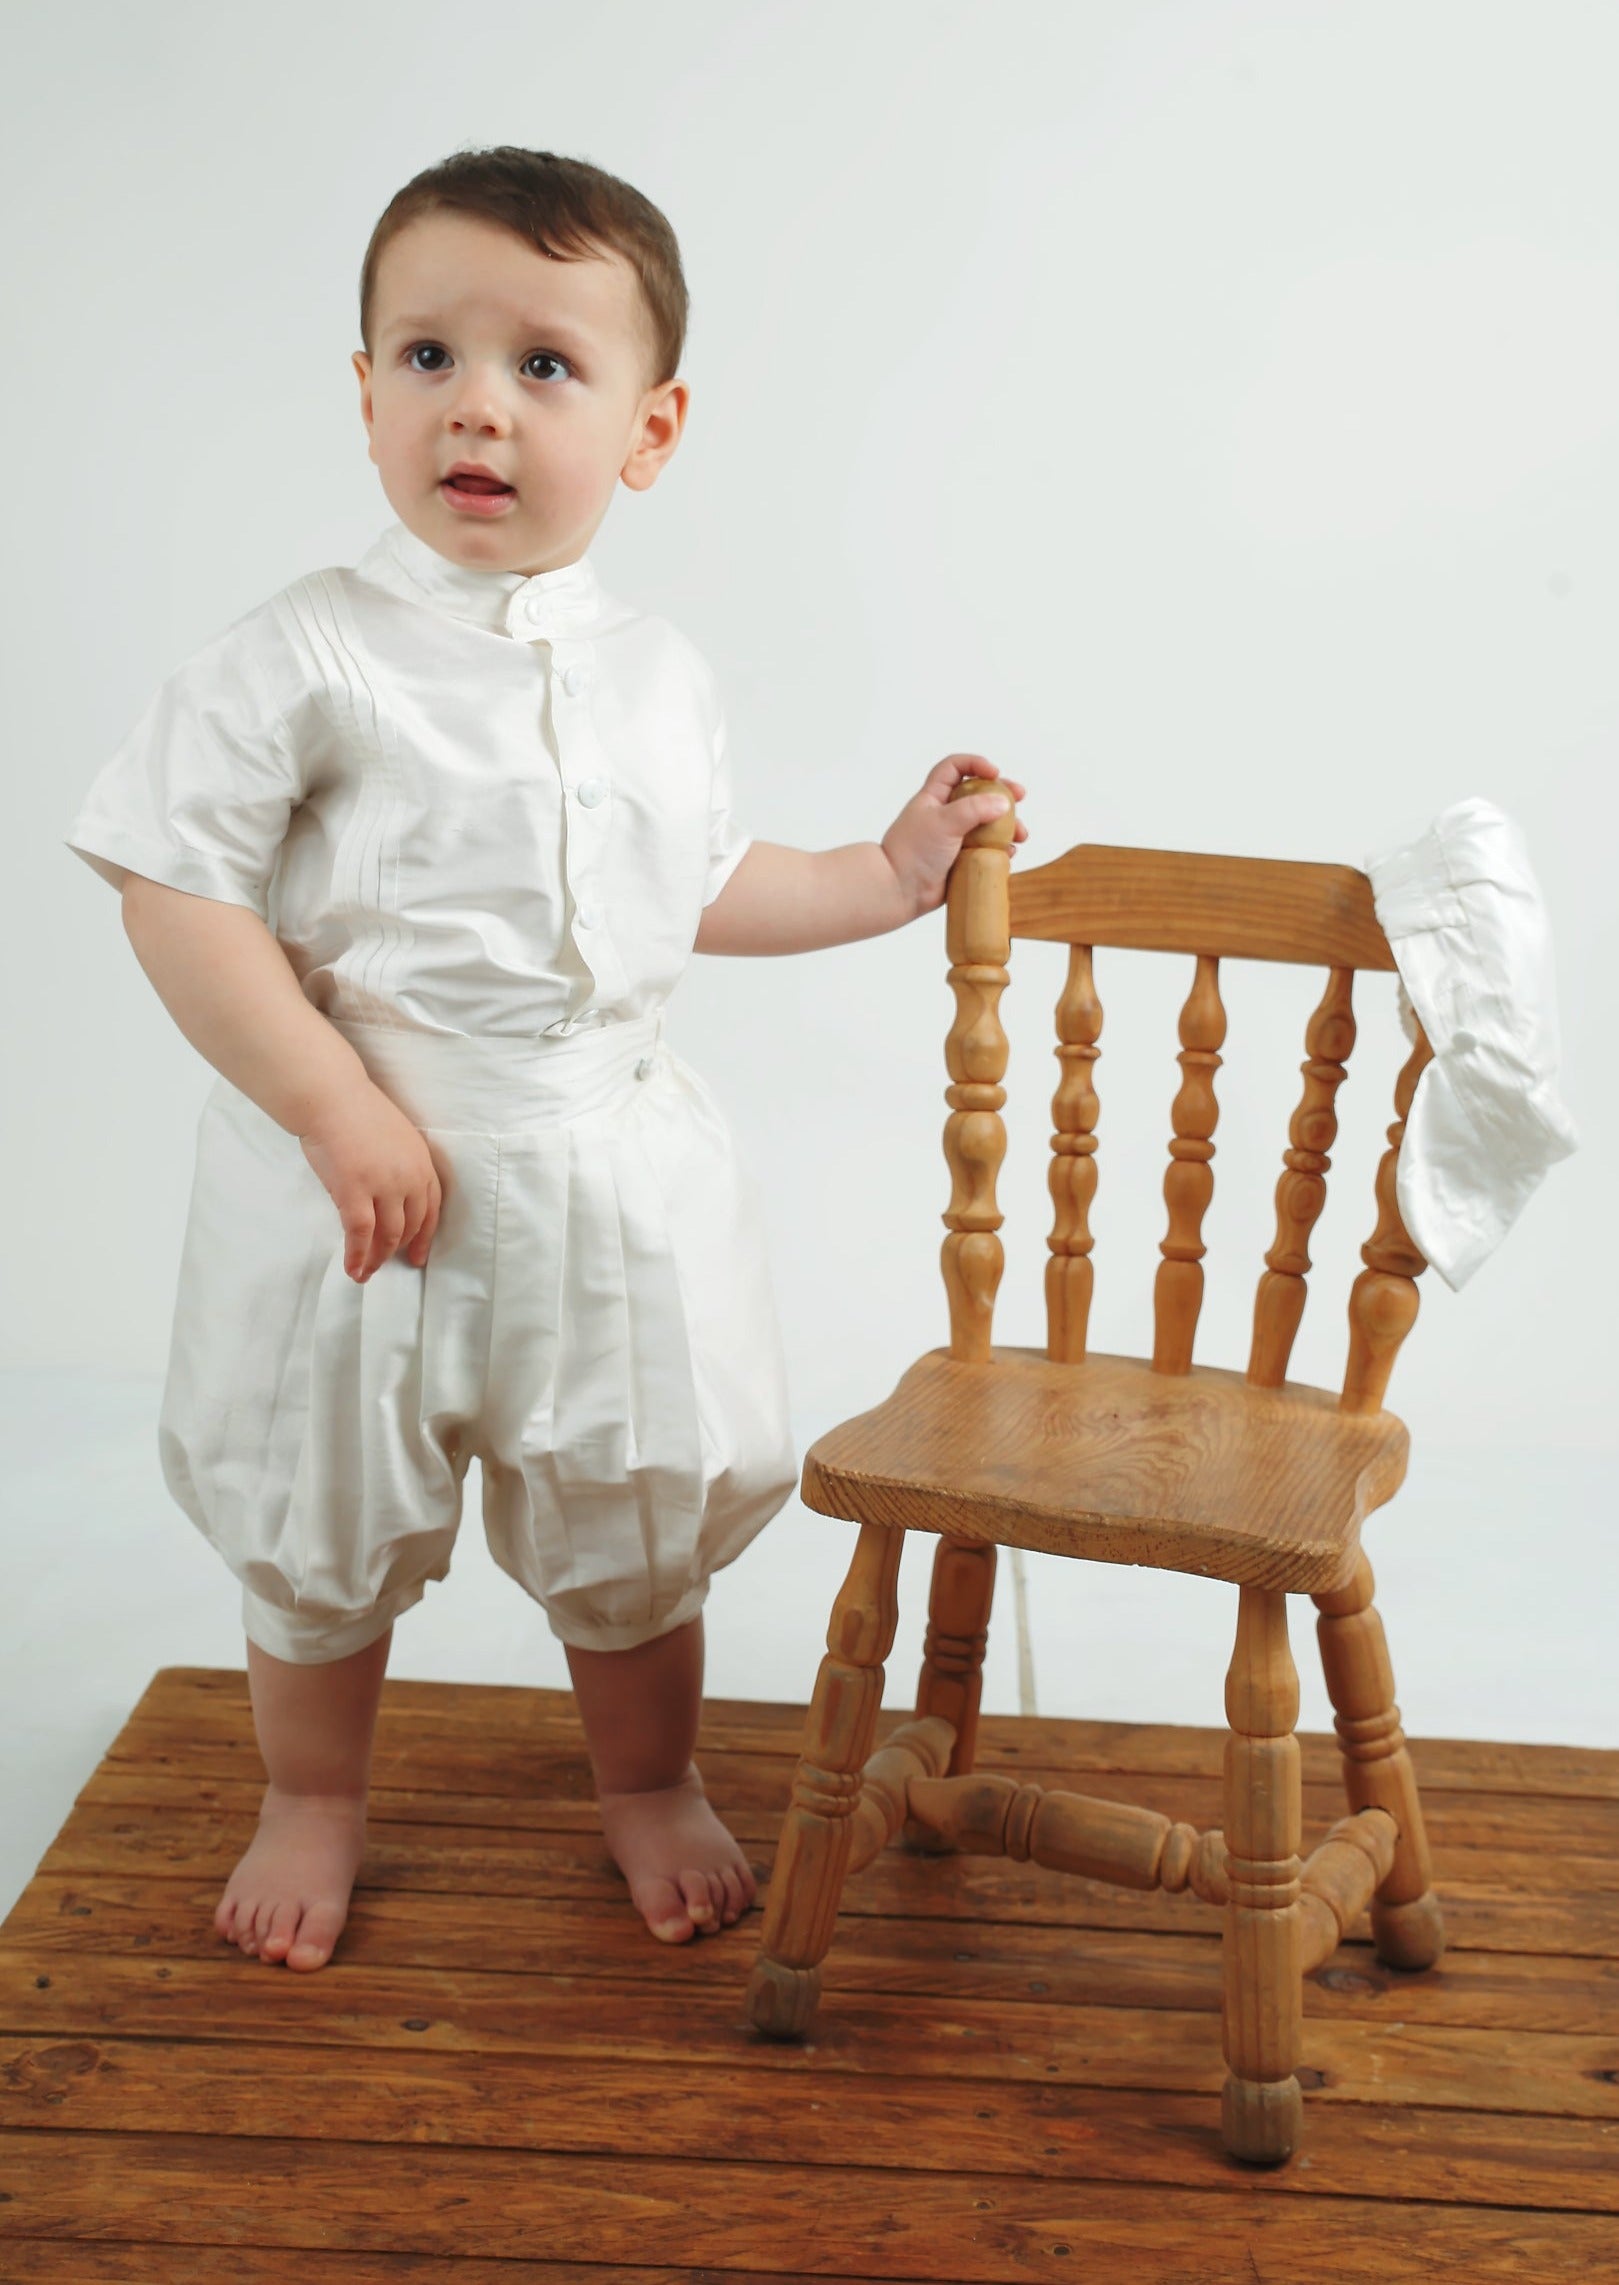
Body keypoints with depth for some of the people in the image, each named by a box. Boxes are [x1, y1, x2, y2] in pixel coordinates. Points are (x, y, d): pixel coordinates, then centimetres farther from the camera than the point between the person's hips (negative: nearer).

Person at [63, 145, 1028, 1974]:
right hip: (364, 1174, -3)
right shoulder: (303, 658, -13)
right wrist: (334, 1107, -20)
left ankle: (650, 1785, 42)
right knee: (323, 1522, 15)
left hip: (609, 1171, 4)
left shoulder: (659, 675, 3)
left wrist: (890, 874, 13)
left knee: (636, 1516, 17)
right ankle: (313, 1799, 41)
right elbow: (173, 889, -15)